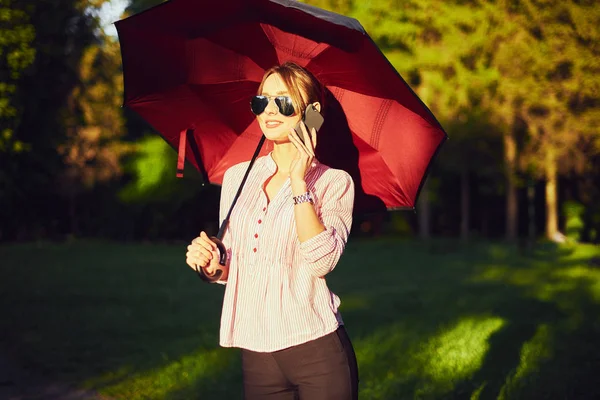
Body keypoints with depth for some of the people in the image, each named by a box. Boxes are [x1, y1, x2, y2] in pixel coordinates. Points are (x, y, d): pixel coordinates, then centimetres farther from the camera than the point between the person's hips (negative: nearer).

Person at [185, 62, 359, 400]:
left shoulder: (333, 182, -2)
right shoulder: (236, 176, 9)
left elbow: (322, 261, -17)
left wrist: (299, 183, -18)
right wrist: (213, 265, -4)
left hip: (317, 350, -4)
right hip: (255, 355, 4)